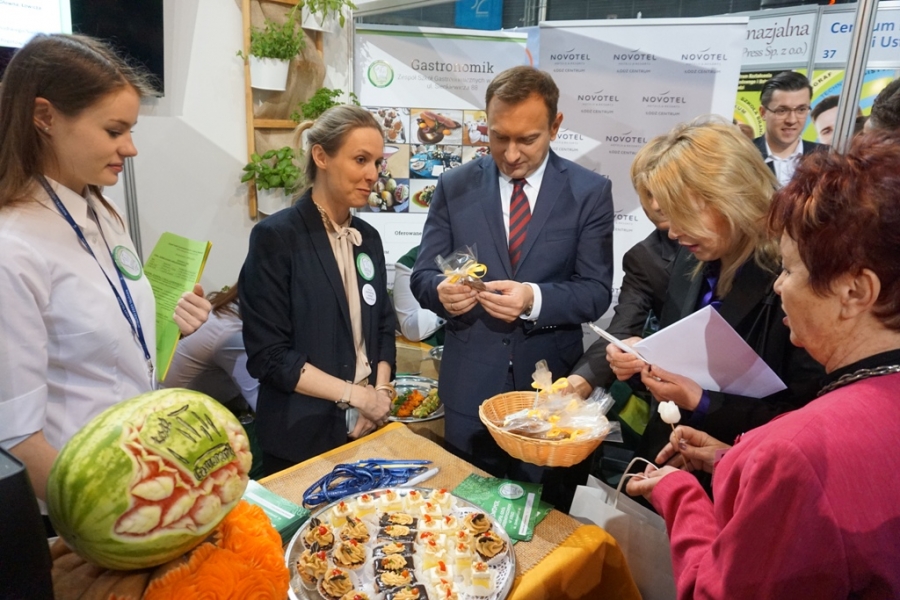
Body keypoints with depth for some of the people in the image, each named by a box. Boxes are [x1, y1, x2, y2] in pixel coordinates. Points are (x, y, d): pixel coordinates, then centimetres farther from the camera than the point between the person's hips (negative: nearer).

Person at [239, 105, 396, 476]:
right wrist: (355, 394, -16)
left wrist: (380, 393, -5)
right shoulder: (276, 237, -13)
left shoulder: (368, 237, 6)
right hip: (302, 436, -5)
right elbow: (268, 355, -16)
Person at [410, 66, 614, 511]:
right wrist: (443, 290, -22)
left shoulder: (590, 192, -3)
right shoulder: (455, 186, 2)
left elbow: (596, 291, -6)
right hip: (469, 386, 1)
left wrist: (534, 298, -25)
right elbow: (423, 274, 1)